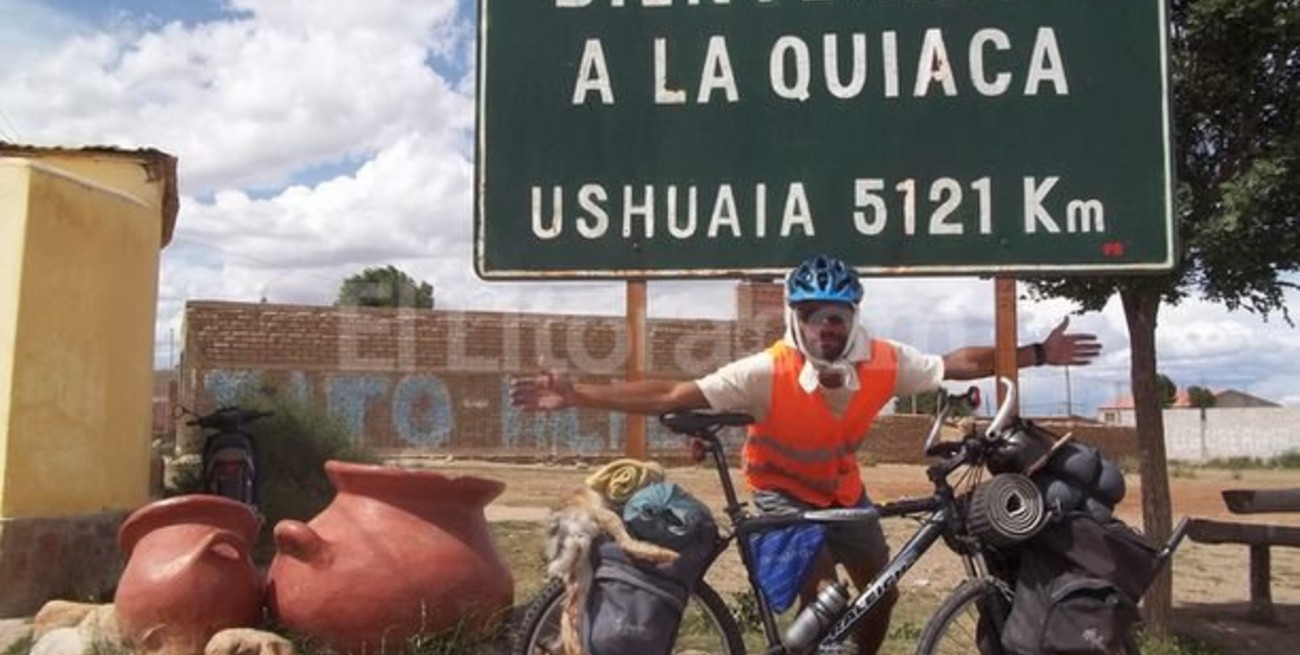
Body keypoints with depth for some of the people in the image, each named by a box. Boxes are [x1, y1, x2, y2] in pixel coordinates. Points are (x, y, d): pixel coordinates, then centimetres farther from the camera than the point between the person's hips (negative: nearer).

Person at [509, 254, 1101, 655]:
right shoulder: (767, 372, -34)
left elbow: (960, 364, -7)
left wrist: (1039, 355, -7)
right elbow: (671, 396, -36)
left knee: (881, 589, 11)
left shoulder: (884, 362, -23)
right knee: (823, 593, -21)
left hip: (843, 489, 5)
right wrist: (576, 396, -42)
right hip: (782, 491, -4)